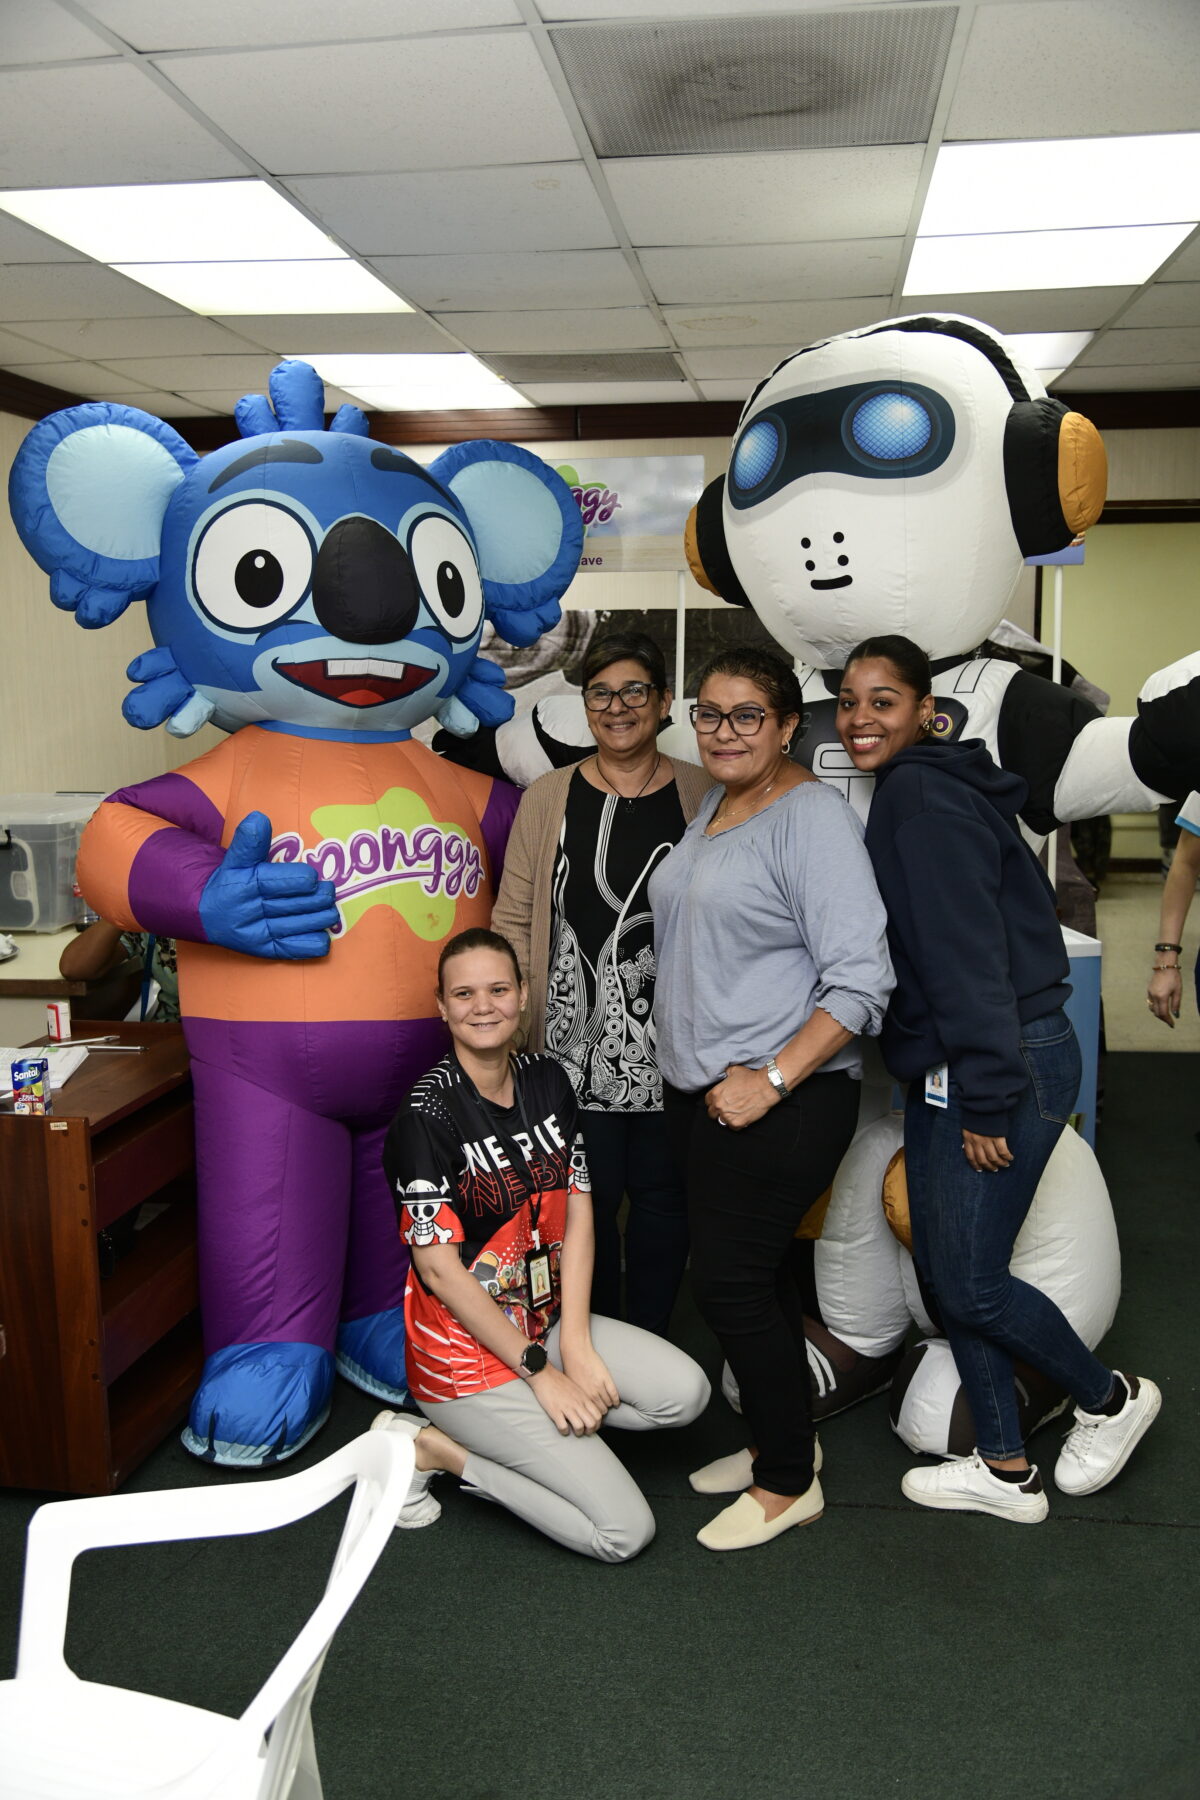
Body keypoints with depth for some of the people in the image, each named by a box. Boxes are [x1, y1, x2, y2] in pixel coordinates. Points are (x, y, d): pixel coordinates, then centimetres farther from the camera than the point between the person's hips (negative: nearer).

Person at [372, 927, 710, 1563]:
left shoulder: (546, 1082, 3)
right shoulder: (426, 1115, -18)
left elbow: (577, 1217, 2)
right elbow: (440, 1270, -18)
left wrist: (576, 1345, -8)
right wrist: (540, 1373, -16)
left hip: (545, 1323, 7)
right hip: (468, 1351, -7)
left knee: (686, 1392, -13)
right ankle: (429, 1447, 2)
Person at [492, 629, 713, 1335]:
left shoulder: (706, 796, 2)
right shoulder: (547, 799, 4)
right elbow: (514, 922, 5)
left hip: (673, 1044, 0)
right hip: (575, 1045, 0)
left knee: (663, 1194, 11)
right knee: (586, 1196, 8)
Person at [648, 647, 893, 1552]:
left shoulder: (813, 816, -14)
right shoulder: (711, 809, 12)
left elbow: (860, 981, -20)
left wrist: (772, 1078, -22)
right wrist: (693, 1069, 15)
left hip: (784, 1098, -8)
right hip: (699, 1089, 8)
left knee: (731, 1279, -4)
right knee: (755, 1273, 17)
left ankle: (788, 1484, 14)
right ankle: (782, 1441, 34)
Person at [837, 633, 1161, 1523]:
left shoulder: (923, 797, -16)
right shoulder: (907, 791, 14)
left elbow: (970, 955, -21)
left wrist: (986, 1099, -20)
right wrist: (961, 1090, 17)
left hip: (1006, 1063, -10)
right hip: (946, 1070, 10)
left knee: (968, 1281, -2)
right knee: (945, 1268, 13)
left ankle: (1112, 1398, 24)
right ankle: (1006, 1469, 27)